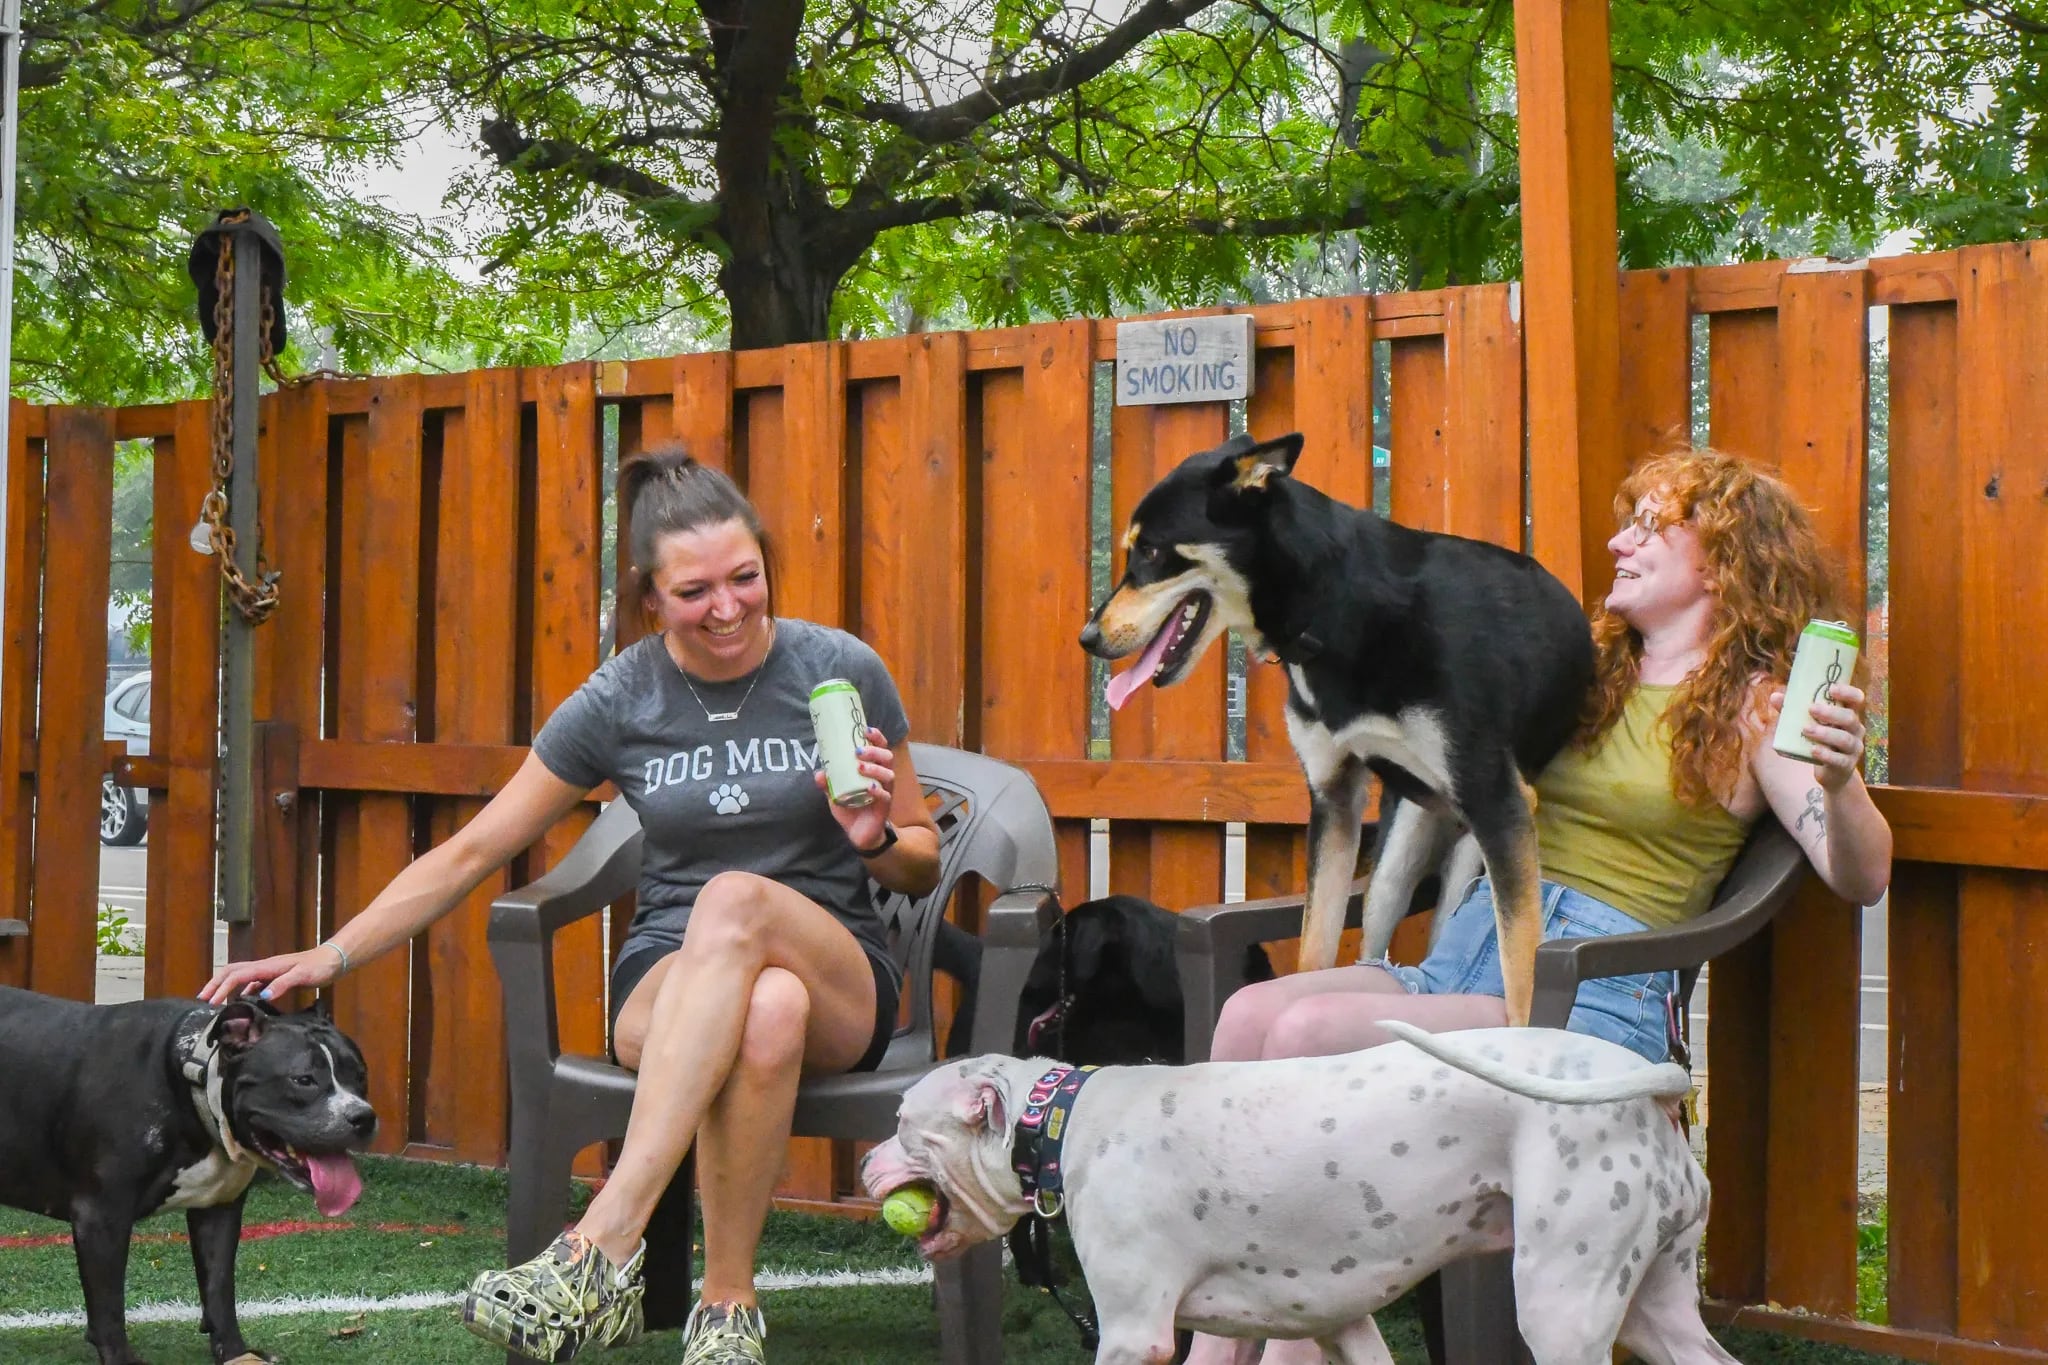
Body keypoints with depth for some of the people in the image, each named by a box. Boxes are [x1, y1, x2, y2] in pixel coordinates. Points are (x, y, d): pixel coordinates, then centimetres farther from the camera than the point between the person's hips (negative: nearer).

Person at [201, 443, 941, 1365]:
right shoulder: (619, 700, 1)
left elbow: (922, 865, 11)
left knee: (735, 900, -39)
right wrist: (330, 957, -2)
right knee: (764, 1014, -41)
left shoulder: (841, 671, 0)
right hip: (673, 979, 0)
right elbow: (471, 852, 5)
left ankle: (602, 1244, -44)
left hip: (840, 980, 0)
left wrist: (876, 838, -12)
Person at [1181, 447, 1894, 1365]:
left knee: (1308, 1035, -28)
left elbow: (1860, 878, -9)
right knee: (1251, 1013, -22)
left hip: (1595, 991, -6)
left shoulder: (1751, 707, 3)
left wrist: (1840, 781, -30)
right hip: (1467, 947, 7)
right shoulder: (1584, 672, 23)